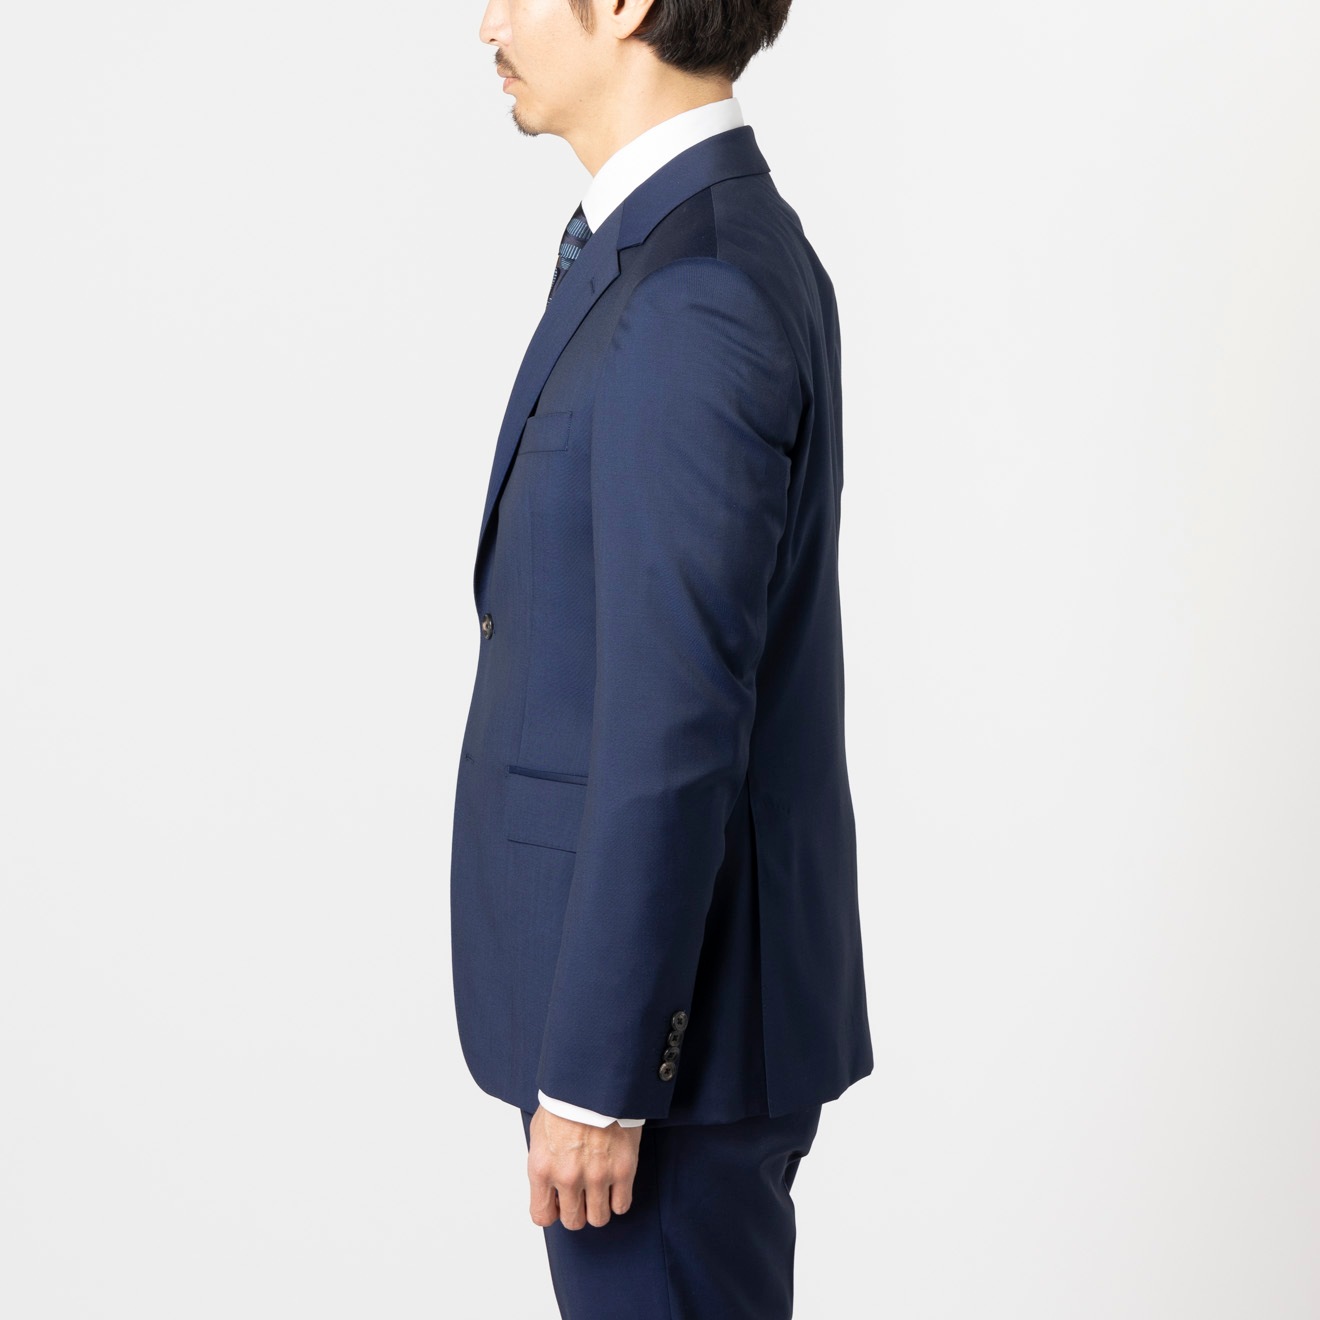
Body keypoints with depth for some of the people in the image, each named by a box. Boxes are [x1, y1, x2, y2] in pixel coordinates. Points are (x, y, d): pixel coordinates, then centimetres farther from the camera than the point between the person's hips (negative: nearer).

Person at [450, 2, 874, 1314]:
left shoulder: (691, 305, -24)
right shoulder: (737, 247, 9)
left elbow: (676, 727, -25)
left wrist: (594, 1077, -19)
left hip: (667, 1007, -10)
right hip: (694, 960, 10)